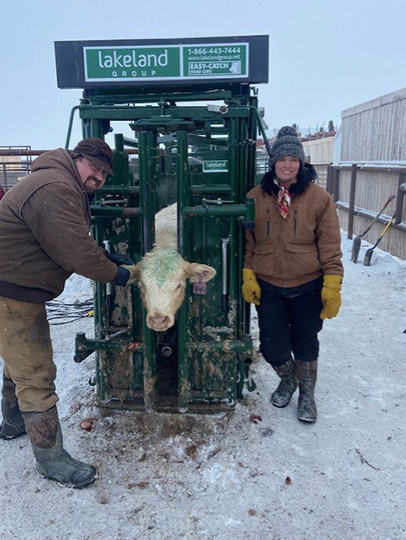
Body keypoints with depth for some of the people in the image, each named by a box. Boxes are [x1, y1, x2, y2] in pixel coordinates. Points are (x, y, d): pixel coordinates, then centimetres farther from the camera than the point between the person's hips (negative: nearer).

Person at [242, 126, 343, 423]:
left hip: (308, 287, -1)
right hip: (268, 287, 1)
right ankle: (287, 380, 40)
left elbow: (330, 245, -4)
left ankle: (307, 395, 38)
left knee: (305, 344, 13)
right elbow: (247, 242, 6)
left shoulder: (319, 197, -5)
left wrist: (332, 286, -8)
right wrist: (248, 276, 0)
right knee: (273, 347, 6)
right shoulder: (256, 197, 0)